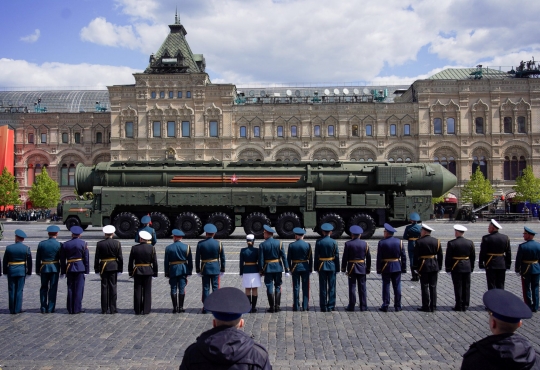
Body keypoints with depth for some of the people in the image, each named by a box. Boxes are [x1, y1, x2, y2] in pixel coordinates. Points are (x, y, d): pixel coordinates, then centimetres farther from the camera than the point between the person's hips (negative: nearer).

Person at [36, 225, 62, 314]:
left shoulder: (41, 244, -1)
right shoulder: (59, 245, -8)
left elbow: (38, 258, 3)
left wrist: (37, 270, 11)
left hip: (44, 268, 2)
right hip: (55, 268, -2)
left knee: (44, 288, 14)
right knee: (53, 288, 5)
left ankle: (43, 307, 15)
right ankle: (50, 308, 7)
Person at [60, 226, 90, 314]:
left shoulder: (65, 244, 4)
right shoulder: (83, 243, -3)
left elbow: (62, 259, 6)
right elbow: (86, 258, -4)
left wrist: (63, 271, 12)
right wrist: (87, 270, 1)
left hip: (69, 268, 3)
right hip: (80, 268, -2)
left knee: (70, 288, 9)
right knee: (79, 289, 1)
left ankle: (70, 309, 13)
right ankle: (77, 308, 1)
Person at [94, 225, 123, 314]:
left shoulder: (99, 244, -4)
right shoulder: (117, 243, -4)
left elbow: (97, 258, -1)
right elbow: (120, 257, -3)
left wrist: (97, 270, 6)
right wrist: (120, 269, 4)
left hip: (103, 267, 0)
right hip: (114, 267, 0)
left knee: (104, 287, 6)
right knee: (113, 287, 4)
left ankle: (104, 309, 9)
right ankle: (113, 309, 5)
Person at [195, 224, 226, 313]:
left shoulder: (200, 244, -5)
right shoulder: (218, 243, -4)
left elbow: (197, 258, -2)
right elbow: (222, 258, 0)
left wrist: (198, 270, 6)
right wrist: (222, 269, 9)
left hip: (205, 269, 0)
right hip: (215, 268, 0)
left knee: (206, 288, 5)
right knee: (215, 287, 6)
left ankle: (205, 307, 8)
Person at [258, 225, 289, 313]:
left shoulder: (262, 245, -7)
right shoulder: (279, 243, -2)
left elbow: (261, 259, -7)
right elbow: (284, 257, -3)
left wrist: (261, 270, 2)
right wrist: (286, 269, 0)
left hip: (268, 268, -2)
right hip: (278, 268, 2)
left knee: (269, 287, 3)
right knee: (278, 287, 9)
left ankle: (272, 307, 5)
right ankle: (277, 306, 8)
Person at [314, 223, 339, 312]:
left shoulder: (318, 242, -5)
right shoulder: (334, 242, -5)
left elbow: (316, 256, -2)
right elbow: (337, 256, -2)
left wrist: (316, 268, 5)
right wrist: (337, 268, 5)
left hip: (322, 266, 0)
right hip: (332, 266, 0)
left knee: (323, 287, 5)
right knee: (331, 287, 6)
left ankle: (323, 307, 8)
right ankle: (331, 306, 7)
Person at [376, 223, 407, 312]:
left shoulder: (382, 243, -9)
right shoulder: (399, 242, 0)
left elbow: (379, 257, -8)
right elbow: (403, 257, 2)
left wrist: (379, 269, -1)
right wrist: (404, 268, 8)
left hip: (386, 268, -2)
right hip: (397, 267, 2)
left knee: (386, 286, 4)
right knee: (397, 286, 8)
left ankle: (385, 306, 6)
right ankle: (397, 306, 12)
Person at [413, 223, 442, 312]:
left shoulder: (419, 242, -9)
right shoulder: (436, 241, 4)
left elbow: (416, 256, -9)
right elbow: (440, 255, 7)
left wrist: (415, 267, -1)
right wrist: (439, 267, 14)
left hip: (423, 266, -4)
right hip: (434, 266, 4)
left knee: (425, 287, 2)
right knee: (433, 287, 9)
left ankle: (426, 307, 5)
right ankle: (433, 306, 13)